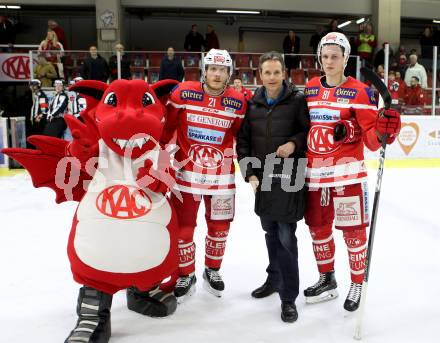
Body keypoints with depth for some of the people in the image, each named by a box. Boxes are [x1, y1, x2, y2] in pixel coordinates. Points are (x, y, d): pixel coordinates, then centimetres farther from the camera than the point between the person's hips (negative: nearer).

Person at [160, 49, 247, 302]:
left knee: (220, 227, 13)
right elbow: (167, 126, 0)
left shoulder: (238, 102, -4)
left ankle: (212, 270, 37)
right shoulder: (183, 93, -8)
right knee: (183, 227, 5)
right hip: (186, 172, -1)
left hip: (222, 176, 2)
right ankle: (186, 276, 26)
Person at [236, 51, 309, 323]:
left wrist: (294, 143, -17)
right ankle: (275, 278, 38)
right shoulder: (253, 104, 6)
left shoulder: (298, 100, -6)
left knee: (286, 237, -6)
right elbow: (243, 140, 8)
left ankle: (289, 297, 7)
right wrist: (250, 173, 1)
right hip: (263, 178, 5)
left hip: (289, 177, -5)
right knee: (270, 232, 17)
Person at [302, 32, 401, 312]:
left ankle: (358, 285, 24)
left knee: (353, 230, 3)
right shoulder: (309, 89, 8)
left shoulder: (360, 91, -6)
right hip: (314, 173, 5)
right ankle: (327, 280, 34)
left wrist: (382, 131, -30)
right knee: (318, 228, 14)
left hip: (347, 173, -5)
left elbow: (370, 137, -10)